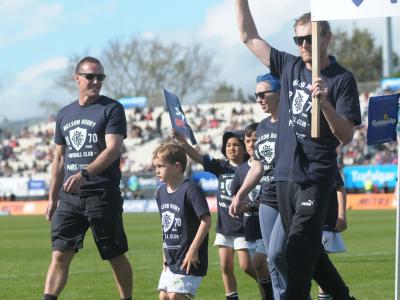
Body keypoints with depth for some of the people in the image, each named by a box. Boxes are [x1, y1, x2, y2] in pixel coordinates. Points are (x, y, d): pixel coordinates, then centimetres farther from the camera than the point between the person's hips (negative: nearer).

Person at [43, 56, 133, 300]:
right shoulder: (65, 114, 16)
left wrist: (85, 173, -27)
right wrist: (52, 197, 17)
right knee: (60, 255, -5)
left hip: (103, 195, -4)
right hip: (69, 197, 4)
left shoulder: (112, 109, -1)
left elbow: (113, 149, -14)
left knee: (116, 257, 4)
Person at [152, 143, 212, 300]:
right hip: (171, 260, 9)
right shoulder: (161, 192, 9)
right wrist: (165, 256, 18)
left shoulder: (190, 189, -16)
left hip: (189, 259, -9)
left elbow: (206, 220, -21)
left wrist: (193, 249, -21)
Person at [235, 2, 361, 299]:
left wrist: (325, 103, -26)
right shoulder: (289, 67, 8)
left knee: (299, 250, -15)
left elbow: (346, 137, -12)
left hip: (316, 178, -6)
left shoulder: (342, 80, -7)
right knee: (308, 250, 13)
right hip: (285, 175, 6)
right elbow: (250, 37, 15)